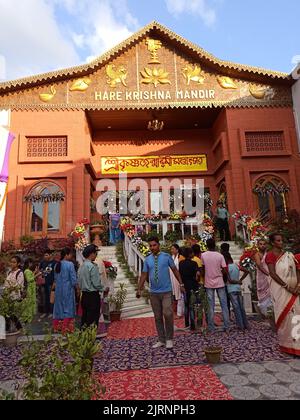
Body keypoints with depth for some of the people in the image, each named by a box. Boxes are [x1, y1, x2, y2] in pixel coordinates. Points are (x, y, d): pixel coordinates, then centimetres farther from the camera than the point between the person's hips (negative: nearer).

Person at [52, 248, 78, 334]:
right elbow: (73, 279, -13)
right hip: (68, 289, -6)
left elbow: (55, 278, 11)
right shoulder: (70, 264, -15)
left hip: (58, 290, 6)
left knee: (59, 308, 16)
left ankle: (57, 327, 25)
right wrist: (76, 286, 2)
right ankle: (66, 329, 8)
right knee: (68, 308, 4)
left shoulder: (57, 265, 5)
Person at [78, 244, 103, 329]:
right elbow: (96, 283, -18)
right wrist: (103, 289, -3)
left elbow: (79, 281, 11)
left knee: (85, 315, 16)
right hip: (93, 295, -8)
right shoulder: (93, 266, -17)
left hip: (84, 294, 8)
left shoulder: (82, 266, 6)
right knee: (93, 317, 1)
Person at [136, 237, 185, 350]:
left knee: (167, 314, -12)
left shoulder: (166, 256, -4)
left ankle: (169, 339, 10)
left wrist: (181, 284, 2)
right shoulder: (147, 260, 4)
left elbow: (175, 270, 2)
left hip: (166, 291, -3)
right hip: (154, 292, 3)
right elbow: (144, 275, 5)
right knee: (158, 317, 10)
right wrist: (139, 289, -1)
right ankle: (161, 340, 25)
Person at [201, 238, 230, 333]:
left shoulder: (203, 255, -6)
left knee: (211, 306, 6)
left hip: (209, 283, 1)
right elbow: (224, 271, -8)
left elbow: (202, 270, 0)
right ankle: (226, 327, 13)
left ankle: (211, 328, 10)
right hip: (219, 283, 0)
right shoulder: (220, 256, -7)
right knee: (224, 305, 10)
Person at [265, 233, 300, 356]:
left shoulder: (289, 255, 13)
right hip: (280, 289, -5)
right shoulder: (270, 255, -5)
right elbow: (272, 274, -13)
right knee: (284, 315, -1)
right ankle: (286, 344, 9)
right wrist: (287, 286, -16)